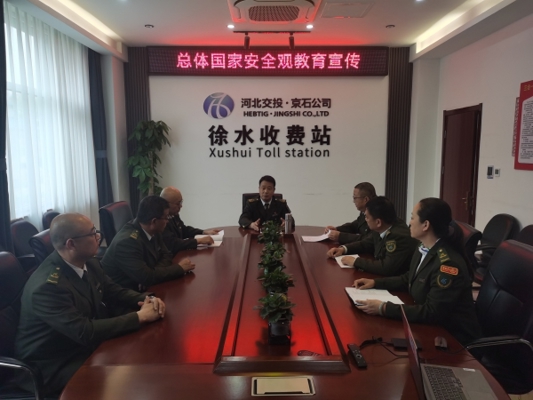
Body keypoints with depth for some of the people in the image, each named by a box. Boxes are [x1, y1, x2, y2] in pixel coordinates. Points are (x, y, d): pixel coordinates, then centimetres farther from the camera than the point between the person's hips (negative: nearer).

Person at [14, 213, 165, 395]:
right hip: (55, 365, -7)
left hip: (87, 345, 8)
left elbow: (113, 291, 7)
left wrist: (147, 299, -13)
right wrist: (140, 317, -27)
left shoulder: (89, 263, -5)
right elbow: (85, 332, -32)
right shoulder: (47, 286, -30)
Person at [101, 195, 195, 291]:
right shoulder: (127, 241, -27)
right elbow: (146, 277, -29)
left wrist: (151, 275, -16)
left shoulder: (153, 231, -3)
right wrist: (179, 268, -19)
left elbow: (166, 255, 4)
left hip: (142, 288, 8)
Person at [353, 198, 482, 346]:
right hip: (431, 326, 7)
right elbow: (409, 279, 16)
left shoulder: (448, 263, -27)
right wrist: (375, 282, 5)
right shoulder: (423, 249, -1)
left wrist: (384, 308, -28)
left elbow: (431, 312, -28)